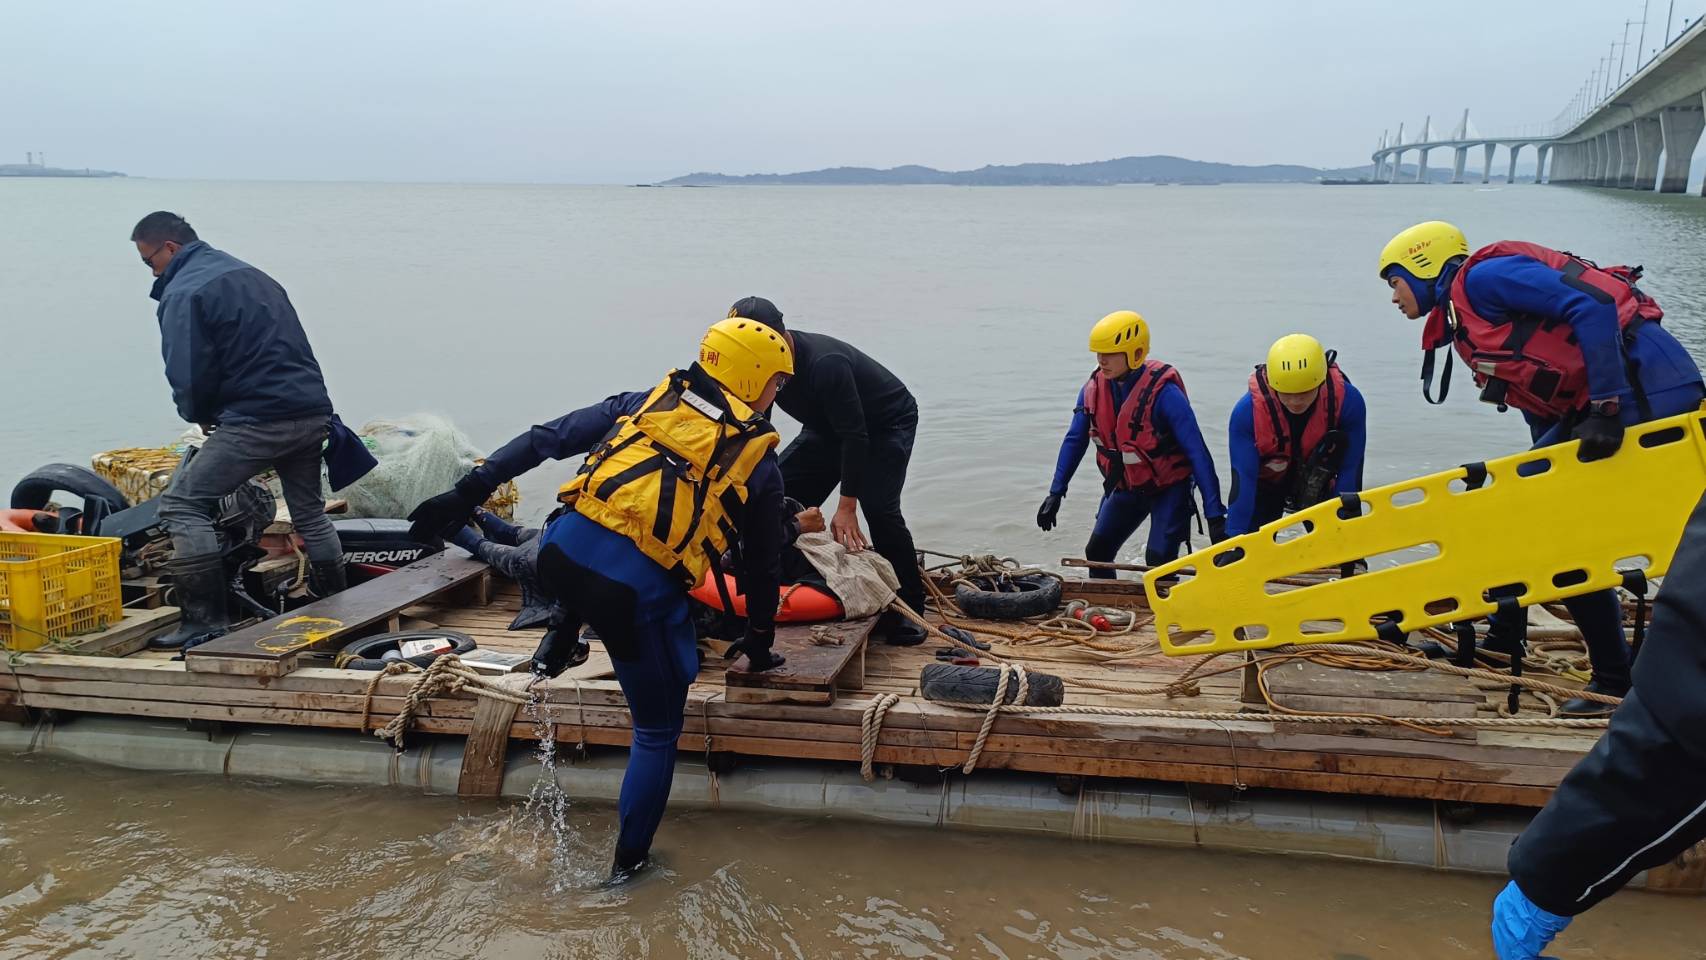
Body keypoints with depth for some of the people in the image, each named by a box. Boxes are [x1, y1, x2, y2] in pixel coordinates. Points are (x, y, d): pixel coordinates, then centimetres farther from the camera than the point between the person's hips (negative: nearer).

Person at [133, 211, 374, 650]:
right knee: (309, 511, 23)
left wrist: (200, 416, 9)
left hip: (256, 421, -9)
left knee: (182, 504, -1)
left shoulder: (184, 292, -5)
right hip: (313, 414, 9)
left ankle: (206, 618, -4)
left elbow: (189, 376, -12)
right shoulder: (252, 275, 22)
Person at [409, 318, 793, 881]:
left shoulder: (646, 403, 19)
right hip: (638, 592, -3)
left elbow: (546, 439, 13)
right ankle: (628, 862, 26)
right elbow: (762, 565, 21)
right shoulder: (760, 464, 13)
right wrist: (760, 641, 37)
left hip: (564, 553, 3)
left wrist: (468, 493, 15)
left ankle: (563, 640, 40)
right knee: (658, 732, 19)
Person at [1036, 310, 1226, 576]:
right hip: (1124, 487, 6)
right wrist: (1056, 492, 0)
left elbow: (1197, 453, -27)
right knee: (1097, 553, 11)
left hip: (1168, 487, -6)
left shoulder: (1163, 392, -28)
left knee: (1158, 559, -16)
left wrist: (1215, 515, -29)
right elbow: (1075, 441, 3)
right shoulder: (1093, 389, -11)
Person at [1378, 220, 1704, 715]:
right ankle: (1502, 642, 26)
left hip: (1645, 387, -10)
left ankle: (1618, 682, 3)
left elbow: (1592, 305, -20)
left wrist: (1605, 406, -22)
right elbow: (1539, 403, 21)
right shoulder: (1464, 328, 20)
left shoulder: (1481, 276, -8)